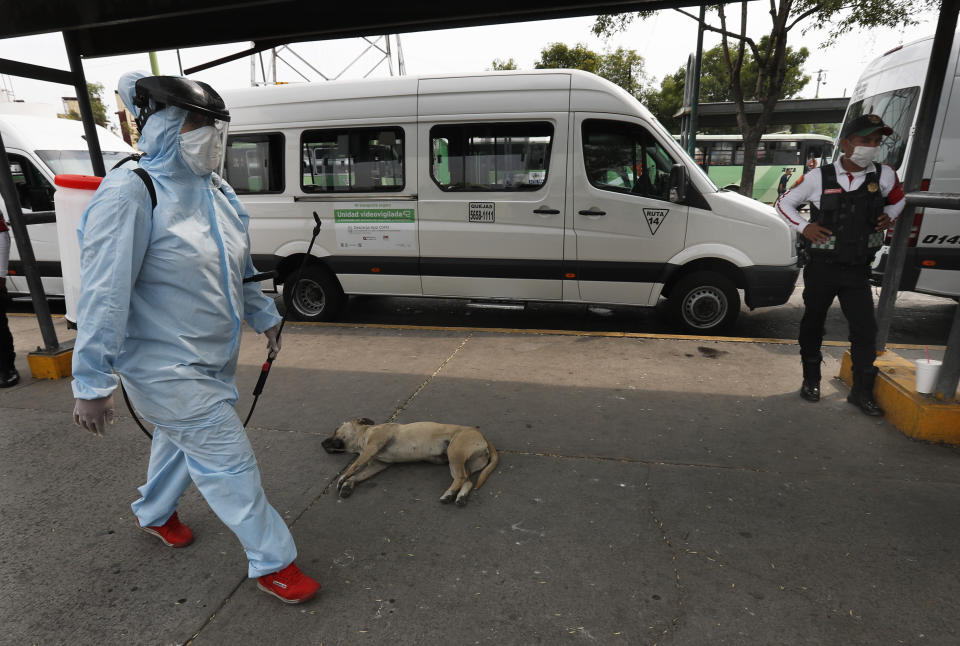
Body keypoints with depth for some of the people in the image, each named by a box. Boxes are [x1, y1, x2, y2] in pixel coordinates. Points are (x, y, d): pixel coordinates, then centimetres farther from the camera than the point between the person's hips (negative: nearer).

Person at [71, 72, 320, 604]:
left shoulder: (217, 190, 5)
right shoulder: (130, 192, -20)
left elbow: (239, 268, 17)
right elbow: (104, 294, -21)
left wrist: (264, 317, 22)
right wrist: (93, 383, -20)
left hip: (213, 358, 8)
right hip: (166, 366, -8)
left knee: (181, 439, 27)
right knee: (228, 461, -2)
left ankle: (154, 514, 55)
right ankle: (272, 563, 15)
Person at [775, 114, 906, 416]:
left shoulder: (885, 175, 0)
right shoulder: (819, 177, -7)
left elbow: (898, 199, 20)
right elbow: (784, 202, 5)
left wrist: (888, 216, -1)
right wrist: (804, 227, -10)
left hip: (858, 269, 2)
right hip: (821, 267, -2)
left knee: (865, 329, -1)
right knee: (813, 323, 10)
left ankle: (862, 391, 13)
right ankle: (811, 379, 28)